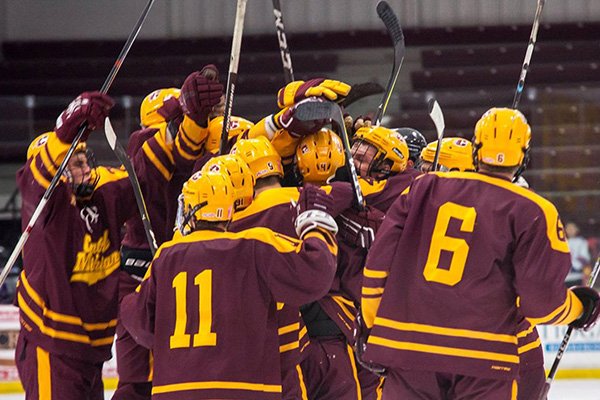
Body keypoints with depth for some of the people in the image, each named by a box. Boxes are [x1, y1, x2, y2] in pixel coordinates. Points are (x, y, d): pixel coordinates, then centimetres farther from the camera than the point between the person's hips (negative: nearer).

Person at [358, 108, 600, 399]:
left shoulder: (424, 188, 8)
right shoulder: (533, 212, -2)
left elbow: (379, 260, 7)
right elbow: (542, 302, -3)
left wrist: (370, 325, 16)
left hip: (407, 344, 3)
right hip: (484, 360, -3)